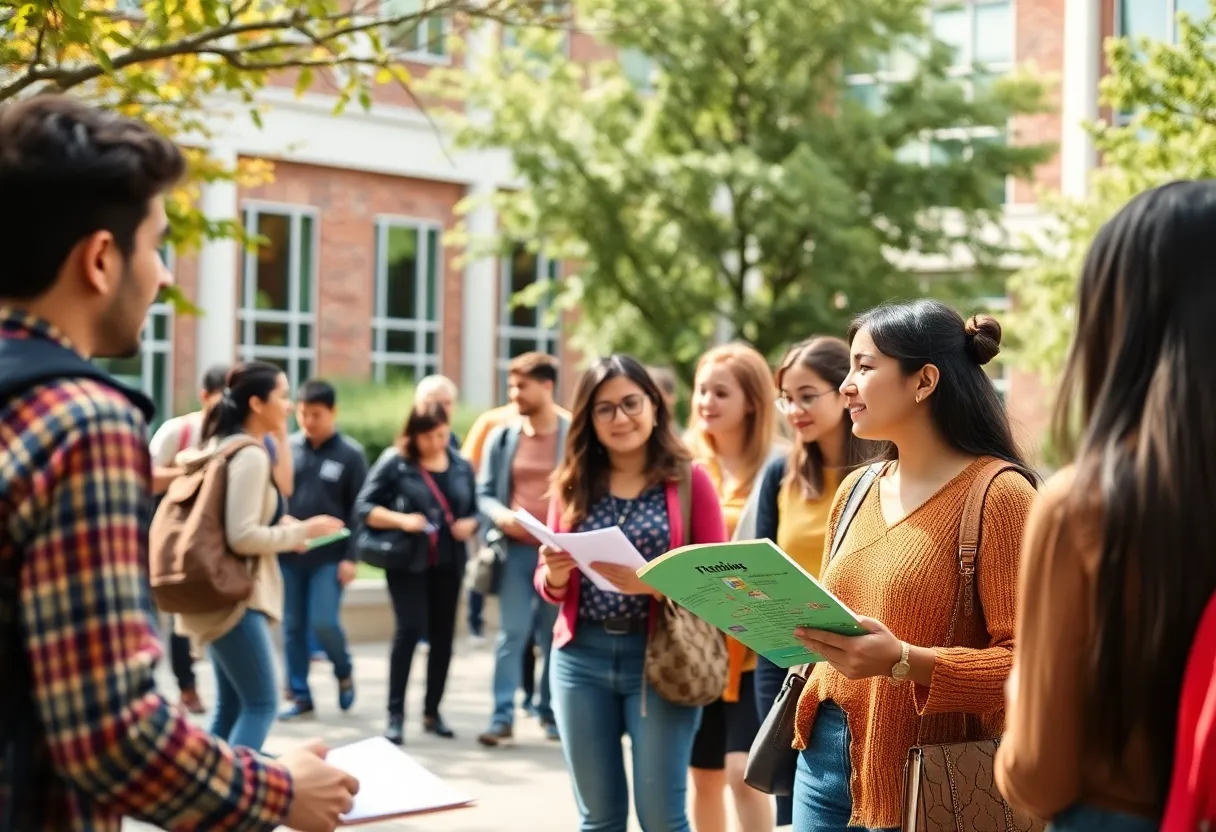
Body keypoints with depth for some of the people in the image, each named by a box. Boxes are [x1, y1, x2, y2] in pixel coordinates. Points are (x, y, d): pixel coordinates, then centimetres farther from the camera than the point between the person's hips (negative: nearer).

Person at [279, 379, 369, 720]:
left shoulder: (350, 453, -3)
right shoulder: (286, 449, 3)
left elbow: (359, 509, -4)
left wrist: (351, 557, -9)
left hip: (329, 556, -3)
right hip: (288, 554, 3)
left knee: (324, 623, -9)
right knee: (293, 627, 7)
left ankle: (344, 672, 19)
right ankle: (300, 695, 17)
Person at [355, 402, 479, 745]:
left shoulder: (462, 466, 7)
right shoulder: (394, 462, -5)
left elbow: (474, 511, 14)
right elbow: (364, 507, -7)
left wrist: (469, 525, -9)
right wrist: (401, 520, -21)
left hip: (448, 562, 4)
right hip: (407, 561, -4)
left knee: (443, 634, 8)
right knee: (409, 629, -12)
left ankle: (432, 711, 19)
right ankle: (395, 714, -5)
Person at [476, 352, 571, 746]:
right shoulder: (502, 437, 6)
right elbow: (484, 492, 9)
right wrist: (499, 514, -12)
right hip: (516, 550, 1)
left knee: (555, 636, 9)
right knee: (511, 634, -2)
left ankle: (551, 711, 19)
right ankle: (502, 716, -1)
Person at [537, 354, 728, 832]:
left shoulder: (689, 479, -2)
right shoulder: (573, 483, 7)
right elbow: (550, 587, 12)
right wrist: (555, 572, -12)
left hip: (660, 658, -3)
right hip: (581, 657, 3)